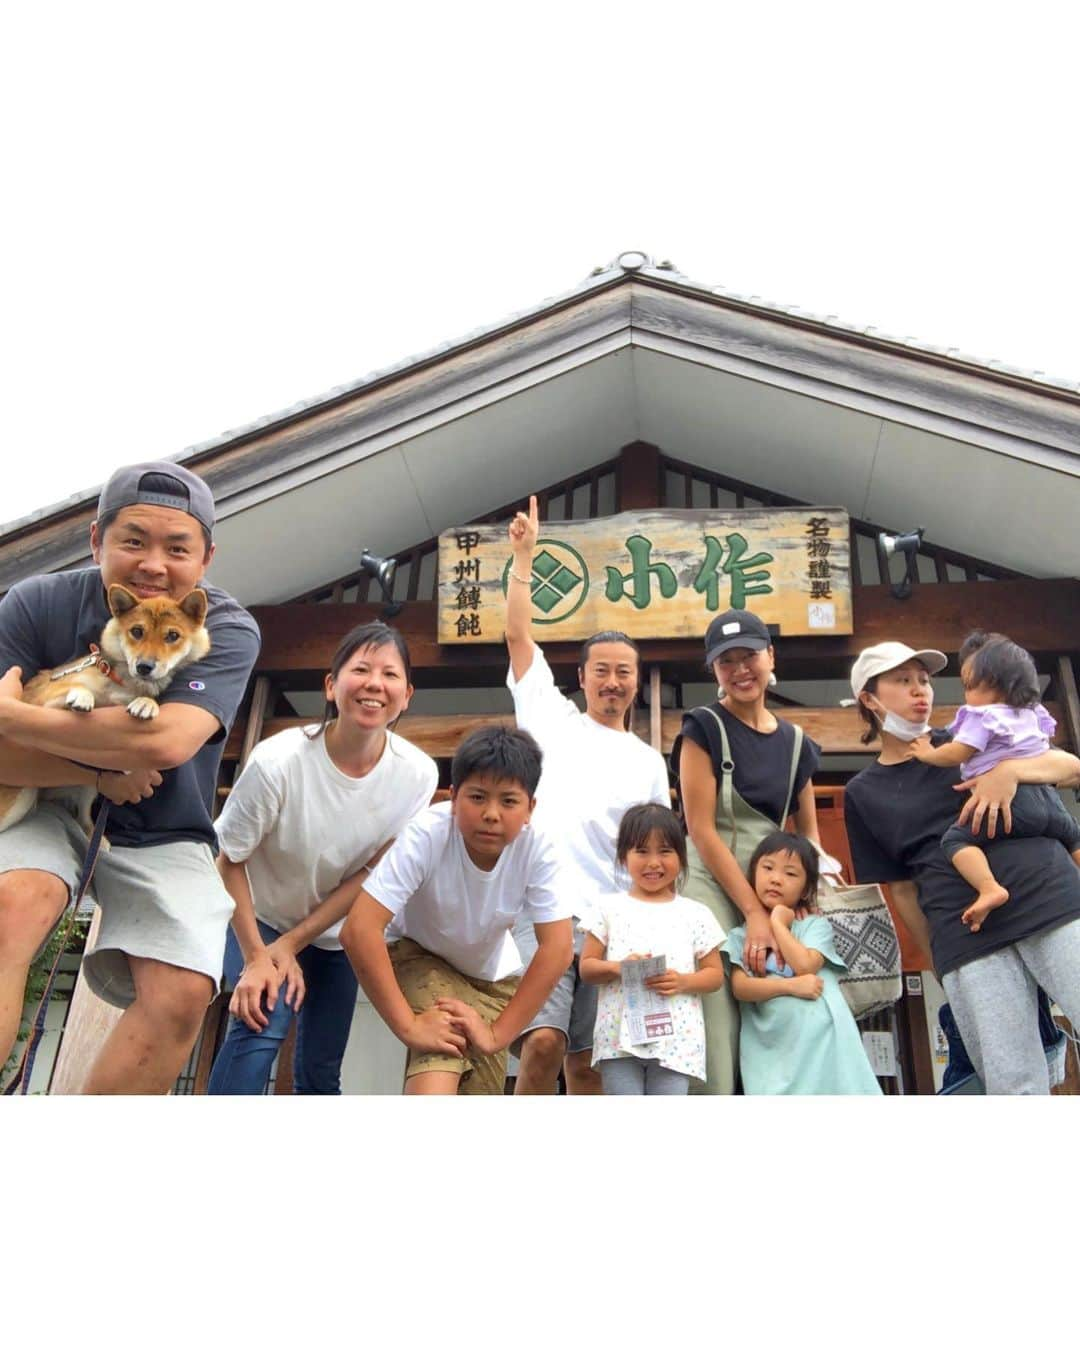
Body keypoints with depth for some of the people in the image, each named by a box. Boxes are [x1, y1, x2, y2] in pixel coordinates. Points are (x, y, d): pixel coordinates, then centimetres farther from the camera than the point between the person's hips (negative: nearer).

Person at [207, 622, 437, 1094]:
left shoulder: (418, 775, -24)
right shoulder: (278, 759, -32)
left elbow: (371, 874, -15)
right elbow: (228, 860, -18)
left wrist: (292, 944, -16)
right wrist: (257, 957, -19)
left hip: (335, 932, 3)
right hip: (259, 918, -3)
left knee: (321, 1071, 7)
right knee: (263, 1022, -26)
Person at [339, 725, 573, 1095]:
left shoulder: (536, 847, -28)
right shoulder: (427, 835, -35)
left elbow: (556, 948, -25)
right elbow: (359, 930, -40)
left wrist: (498, 1033, -27)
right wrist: (408, 1024, -38)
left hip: (491, 975, 4)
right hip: (418, 956, -3)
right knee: (435, 1084, -28)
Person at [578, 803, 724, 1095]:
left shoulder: (696, 914, 5)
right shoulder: (608, 908, 4)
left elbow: (715, 974, 7)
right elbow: (586, 968, 4)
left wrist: (683, 981, -12)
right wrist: (618, 968, -16)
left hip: (676, 1039, 1)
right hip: (619, 1037, 0)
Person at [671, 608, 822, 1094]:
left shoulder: (796, 743, 13)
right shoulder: (704, 727, -3)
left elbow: (808, 833, 19)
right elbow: (701, 830, -9)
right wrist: (753, 911, -12)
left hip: (767, 890, 5)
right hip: (709, 887, -5)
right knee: (716, 1028, -12)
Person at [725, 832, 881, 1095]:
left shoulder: (815, 925, 6)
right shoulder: (741, 934, 9)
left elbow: (805, 965, -12)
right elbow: (740, 987, -3)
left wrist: (778, 924, -2)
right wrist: (789, 986, -15)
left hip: (819, 1036, 0)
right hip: (770, 1044, 1)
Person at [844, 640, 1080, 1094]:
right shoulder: (863, 794, 12)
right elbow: (903, 889, 14)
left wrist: (1010, 769, -12)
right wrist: (942, 961, 8)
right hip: (966, 938, 0)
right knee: (1014, 1087, -3)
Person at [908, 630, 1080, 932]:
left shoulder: (982, 716, -5)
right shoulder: (1033, 714, 21)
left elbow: (955, 754, -11)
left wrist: (928, 754, 6)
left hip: (1008, 801, -8)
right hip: (1046, 798, 9)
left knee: (956, 838, -15)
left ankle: (989, 889, -36)